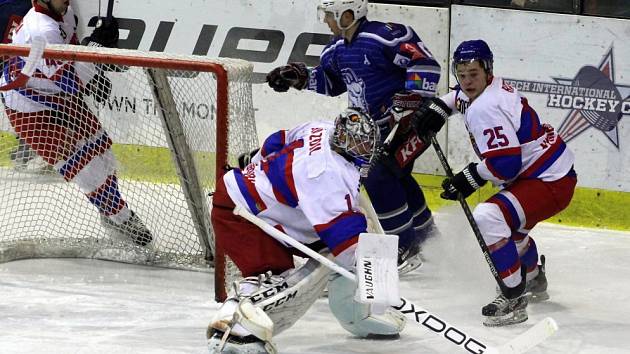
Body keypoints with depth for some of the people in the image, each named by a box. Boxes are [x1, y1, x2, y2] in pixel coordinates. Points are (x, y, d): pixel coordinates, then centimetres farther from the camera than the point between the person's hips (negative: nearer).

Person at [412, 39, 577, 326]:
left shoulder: (485, 109, -23)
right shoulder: (493, 88, 8)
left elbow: (504, 163, -28)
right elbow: (464, 95, 35)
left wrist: (469, 180, -16)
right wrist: (439, 106, 20)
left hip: (551, 182, -12)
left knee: (488, 219, -28)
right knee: (507, 222, 34)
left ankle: (514, 300, -24)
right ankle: (533, 281, 56)